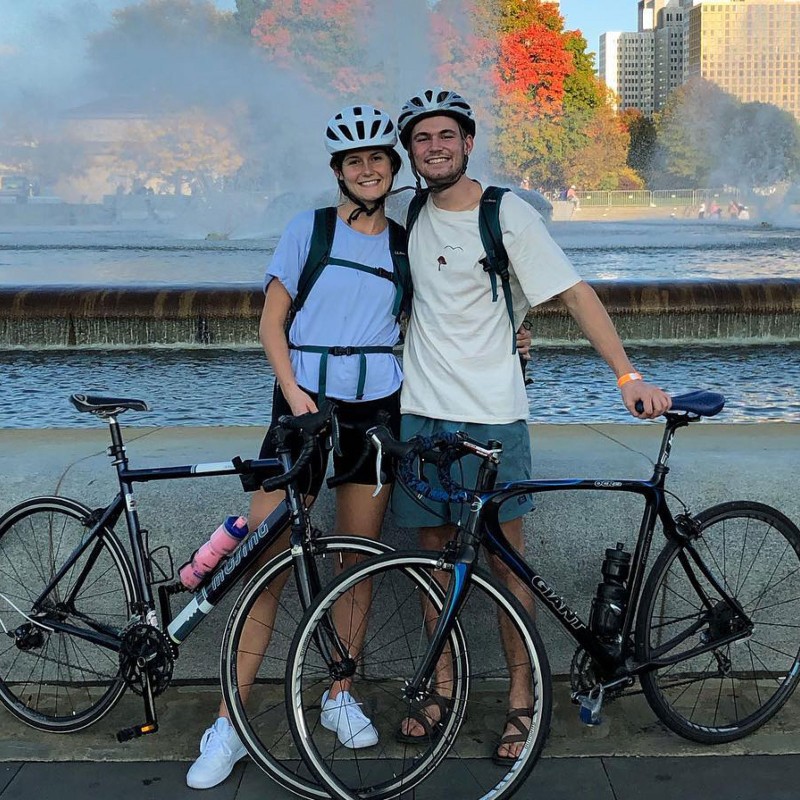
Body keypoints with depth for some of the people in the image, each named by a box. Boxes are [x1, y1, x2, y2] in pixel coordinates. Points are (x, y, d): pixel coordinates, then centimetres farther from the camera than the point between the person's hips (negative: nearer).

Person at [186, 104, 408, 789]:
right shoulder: (309, 229, 3)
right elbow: (272, 320, 2)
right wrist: (294, 392, -11)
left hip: (377, 407, 3)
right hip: (304, 400, -2)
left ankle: (340, 696, 24)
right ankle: (230, 722, 2)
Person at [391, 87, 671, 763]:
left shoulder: (509, 215, -7)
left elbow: (575, 293, -10)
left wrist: (628, 375, -19)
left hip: (492, 416, -4)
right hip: (421, 413, 4)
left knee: (506, 559, 3)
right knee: (434, 550, 11)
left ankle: (521, 696, 17)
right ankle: (442, 686, 26)